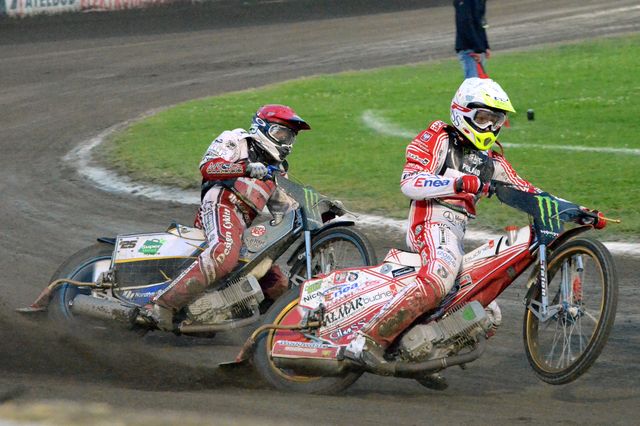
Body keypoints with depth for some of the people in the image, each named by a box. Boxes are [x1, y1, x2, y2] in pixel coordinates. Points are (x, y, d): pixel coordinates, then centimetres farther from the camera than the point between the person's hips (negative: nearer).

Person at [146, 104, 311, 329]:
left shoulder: (276, 169, 33)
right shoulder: (236, 140, 11)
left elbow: (285, 209, 30)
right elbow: (207, 167, -6)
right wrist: (246, 168, -17)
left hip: (244, 224, 9)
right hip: (222, 204, -9)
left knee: (278, 285, 3)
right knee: (226, 252, -40)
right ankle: (162, 305, -43)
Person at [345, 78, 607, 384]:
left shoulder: (491, 162, 25)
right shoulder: (439, 138, 3)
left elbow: (528, 193, 23)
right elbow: (409, 182, -11)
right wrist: (458, 183, -24)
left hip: (457, 234, 9)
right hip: (433, 222, -9)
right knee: (435, 283, -38)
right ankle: (367, 342, -41)